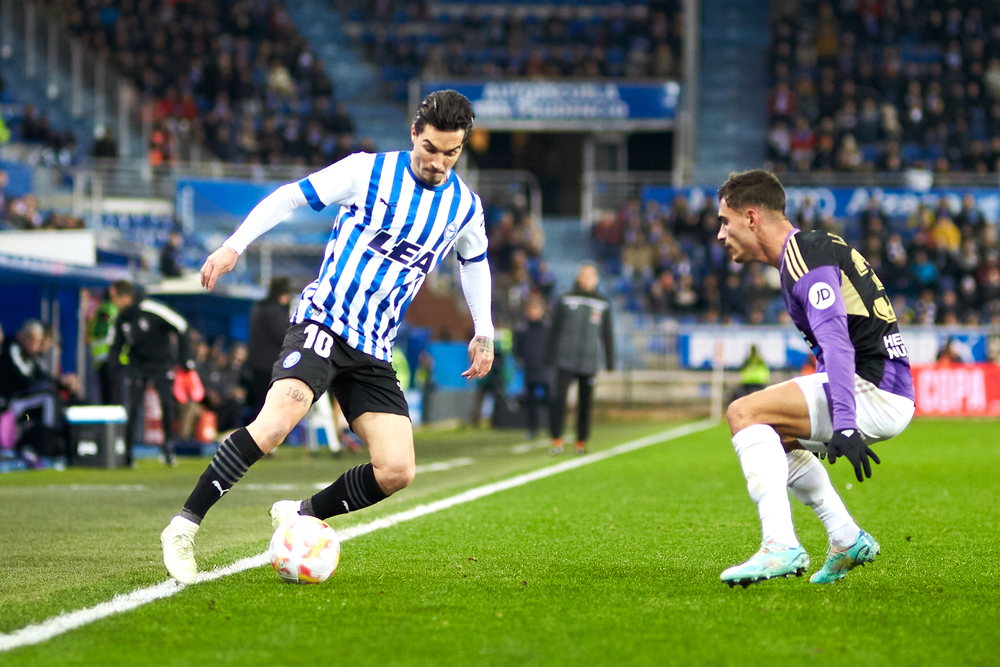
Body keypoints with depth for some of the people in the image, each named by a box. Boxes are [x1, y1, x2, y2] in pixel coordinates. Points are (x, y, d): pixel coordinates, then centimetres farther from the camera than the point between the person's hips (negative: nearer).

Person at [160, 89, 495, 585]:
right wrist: (234, 246, -9)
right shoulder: (367, 172, -5)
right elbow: (290, 196, 1)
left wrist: (483, 331, 22)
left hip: (374, 350, 5)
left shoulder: (464, 206, 8)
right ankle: (184, 526, -21)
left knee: (397, 471, -9)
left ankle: (302, 515, 14)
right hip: (322, 323, -5)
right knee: (276, 422, -29)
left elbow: (474, 261, 28)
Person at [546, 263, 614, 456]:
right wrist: (549, 354, 4)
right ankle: (557, 441, -11)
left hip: (589, 363, 2)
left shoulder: (602, 304, 8)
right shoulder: (566, 300, 4)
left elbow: (607, 335, 13)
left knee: (585, 402, 6)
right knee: (558, 398, -13)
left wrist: (610, 362, 11)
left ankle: (581, 441, 18)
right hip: (565, 360, -2)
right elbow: (554, 328, 7)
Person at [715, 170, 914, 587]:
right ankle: (848, 541, 25)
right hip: (883, 393, 10)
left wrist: (845, 427, -35)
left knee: (744, 413, -18)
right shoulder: (806, 251, 19)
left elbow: (836, 341, -25)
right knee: (775, 435, 26)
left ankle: (781, 547, -28)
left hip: (875, 391, -10)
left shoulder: (806, 256, -13)